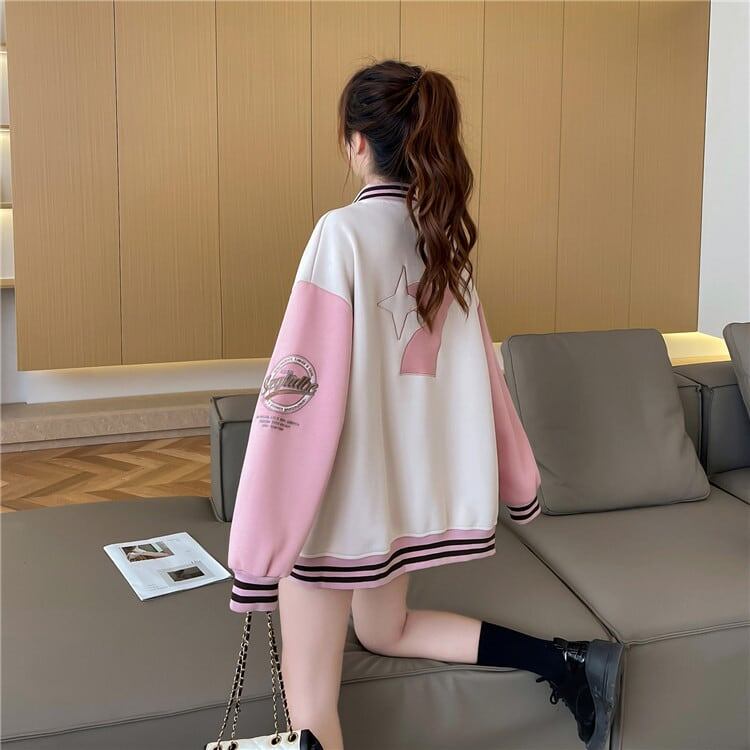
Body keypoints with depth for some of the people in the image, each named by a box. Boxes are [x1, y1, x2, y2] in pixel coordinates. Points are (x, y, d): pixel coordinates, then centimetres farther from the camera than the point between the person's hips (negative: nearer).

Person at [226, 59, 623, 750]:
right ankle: (570, 664, 25)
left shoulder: (345, 232, -17)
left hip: (337, 492, -8)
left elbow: (301, 384, -22)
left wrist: (259, 537, -21)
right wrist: (520, 482, 19)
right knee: (386, 630, 30)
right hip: (413, 482, 8)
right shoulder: (443, 235, 3)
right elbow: (479, 371, 9)